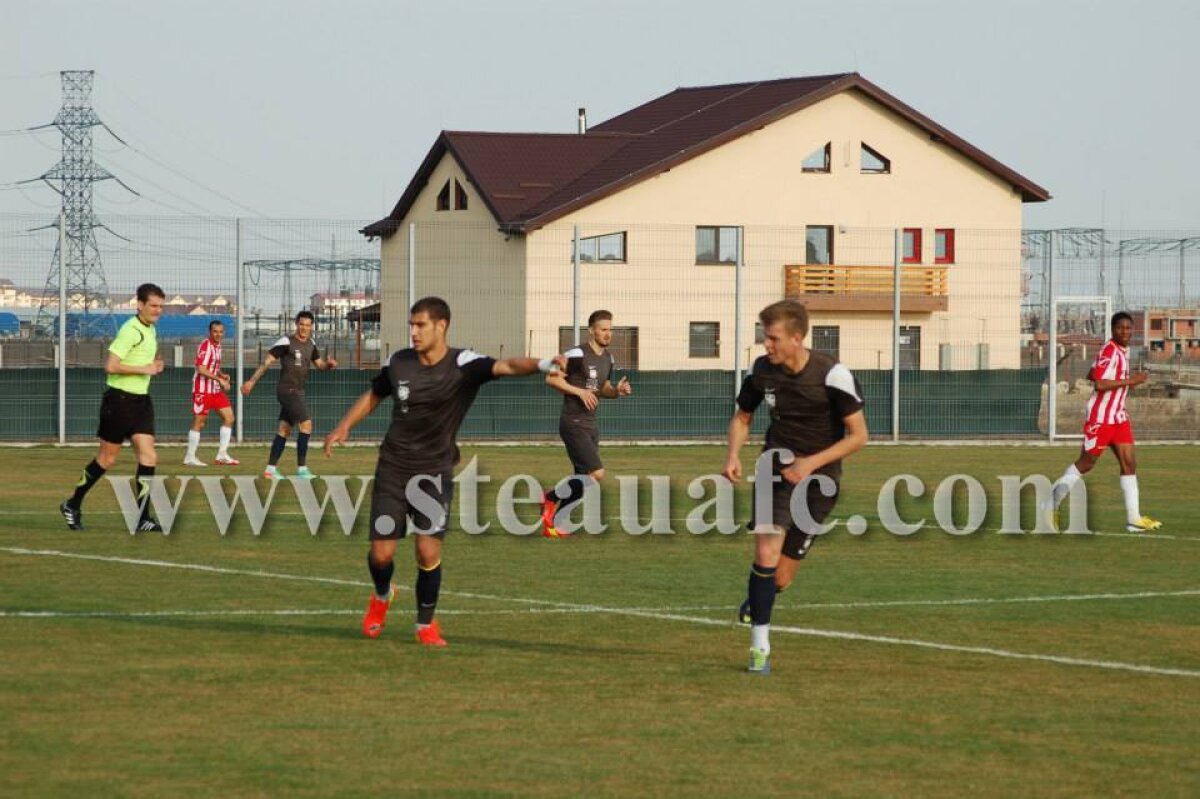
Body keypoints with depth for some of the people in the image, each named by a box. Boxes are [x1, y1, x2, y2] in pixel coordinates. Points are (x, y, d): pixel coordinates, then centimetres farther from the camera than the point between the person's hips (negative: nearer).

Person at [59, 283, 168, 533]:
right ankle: (72, 506, 21)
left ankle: (143, 518, -4)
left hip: (141, 400, 8)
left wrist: (154, 365, 8)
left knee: (148, 457, -4)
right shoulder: (130, 330, -17)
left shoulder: (150, 329, 12)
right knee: (107, 459, 3)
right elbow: (110, 366, -25)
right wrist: (144, 369, -19)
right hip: (119, 400, -8)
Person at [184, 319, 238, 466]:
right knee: (199, 422, -4)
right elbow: (201, 369, -23)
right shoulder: (206, 346, -14)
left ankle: (222, 455, 7)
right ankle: (190, 457, 3)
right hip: (202, 390, -9)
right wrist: (219, 379, -25)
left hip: (216, 390, 9)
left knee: (229, 417, 4)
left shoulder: (217, 346, 13)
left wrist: (222, 375, 6)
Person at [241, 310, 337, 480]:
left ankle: (270, 469, 13)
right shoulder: (286, 342, -12)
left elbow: (319, 365, 18)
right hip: (288, 390, -8)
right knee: (306, 424, -15)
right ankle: (302, 468, -12)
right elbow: (267, 360, -11)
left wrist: (329, 364, -6)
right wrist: (252, 381, -15)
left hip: (297, 392, 8)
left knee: (285, 429, 9)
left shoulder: (311, 344, 10)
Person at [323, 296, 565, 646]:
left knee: (429, 552, -11)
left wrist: (542, 364, -49)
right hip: (393, 468, 2)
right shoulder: (398, 362, -2)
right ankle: (382, 596, 36)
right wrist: (344, 427, 7)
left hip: (434, 472, -2)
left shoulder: (462, 365, -14)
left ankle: (426, 624, 12)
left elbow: (505, 366, -31)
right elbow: (373, 395, 18)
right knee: (381, 554, 0)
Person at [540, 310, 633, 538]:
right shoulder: (577, 355, -15)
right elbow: (551, 378, -14)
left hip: (590, 425, 9)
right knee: (596, 473, -17)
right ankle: (551, 498, 0)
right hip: (573, 423, -9)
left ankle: (550, 523, 17)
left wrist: (617, 391, 3)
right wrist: (580, 391, -20)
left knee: (582, 481, 9)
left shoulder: (608, 359, 12)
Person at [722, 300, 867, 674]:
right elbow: (742, 417, 14)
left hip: (817, 479, -2)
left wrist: (811, 463, -20)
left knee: (780, 578, 0)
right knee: (766, 552, -21)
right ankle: (760, 646, -11)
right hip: (776, 471, 2)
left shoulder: (832, 375, -16)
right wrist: (733, 454, -7)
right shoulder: (762, 371, -4)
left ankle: (755, 604, 37)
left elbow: (858, 436, -10)